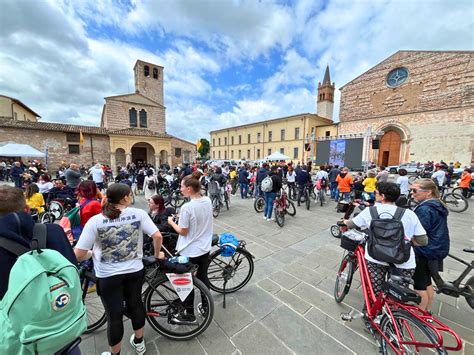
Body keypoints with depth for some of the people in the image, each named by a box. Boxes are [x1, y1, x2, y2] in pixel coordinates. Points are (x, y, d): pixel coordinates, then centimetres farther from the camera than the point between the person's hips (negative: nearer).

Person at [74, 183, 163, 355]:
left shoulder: (95, 220, -15)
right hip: (135, 270, 2)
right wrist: (157, 254, 2)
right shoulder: (139, 213, -14)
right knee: (136, 304, 25)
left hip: (108, 275, -1)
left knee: (114, 316, 18)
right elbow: (157, 236, -17)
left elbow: (79, 255, -15)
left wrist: (91, 254, 8)